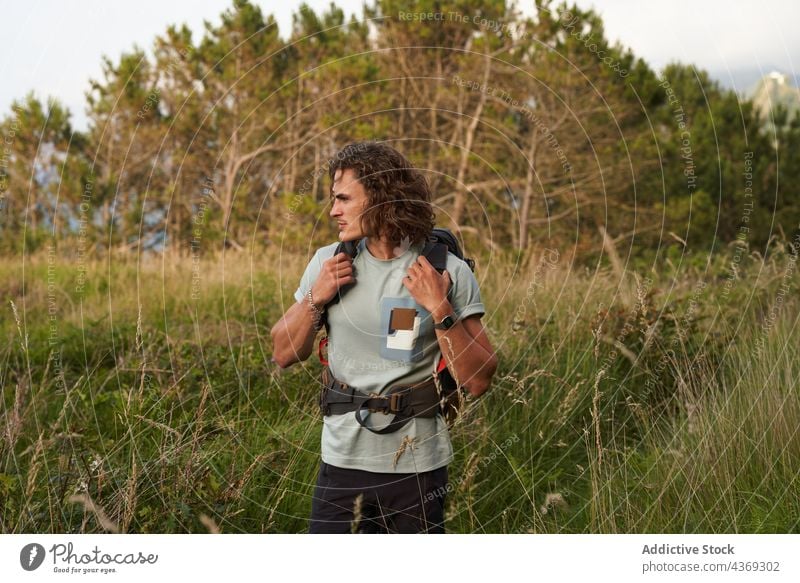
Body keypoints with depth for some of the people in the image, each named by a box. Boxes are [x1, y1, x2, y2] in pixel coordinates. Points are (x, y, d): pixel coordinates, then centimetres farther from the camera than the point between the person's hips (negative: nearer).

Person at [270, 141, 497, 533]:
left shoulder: (448, 272, -7)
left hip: (418, 466, -2)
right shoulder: (329, 263, 3)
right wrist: (315, 299, -7)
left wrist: (440, 310, -20)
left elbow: (477, 381, -9)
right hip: (342, 460, 2)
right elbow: (284, 355, 8)